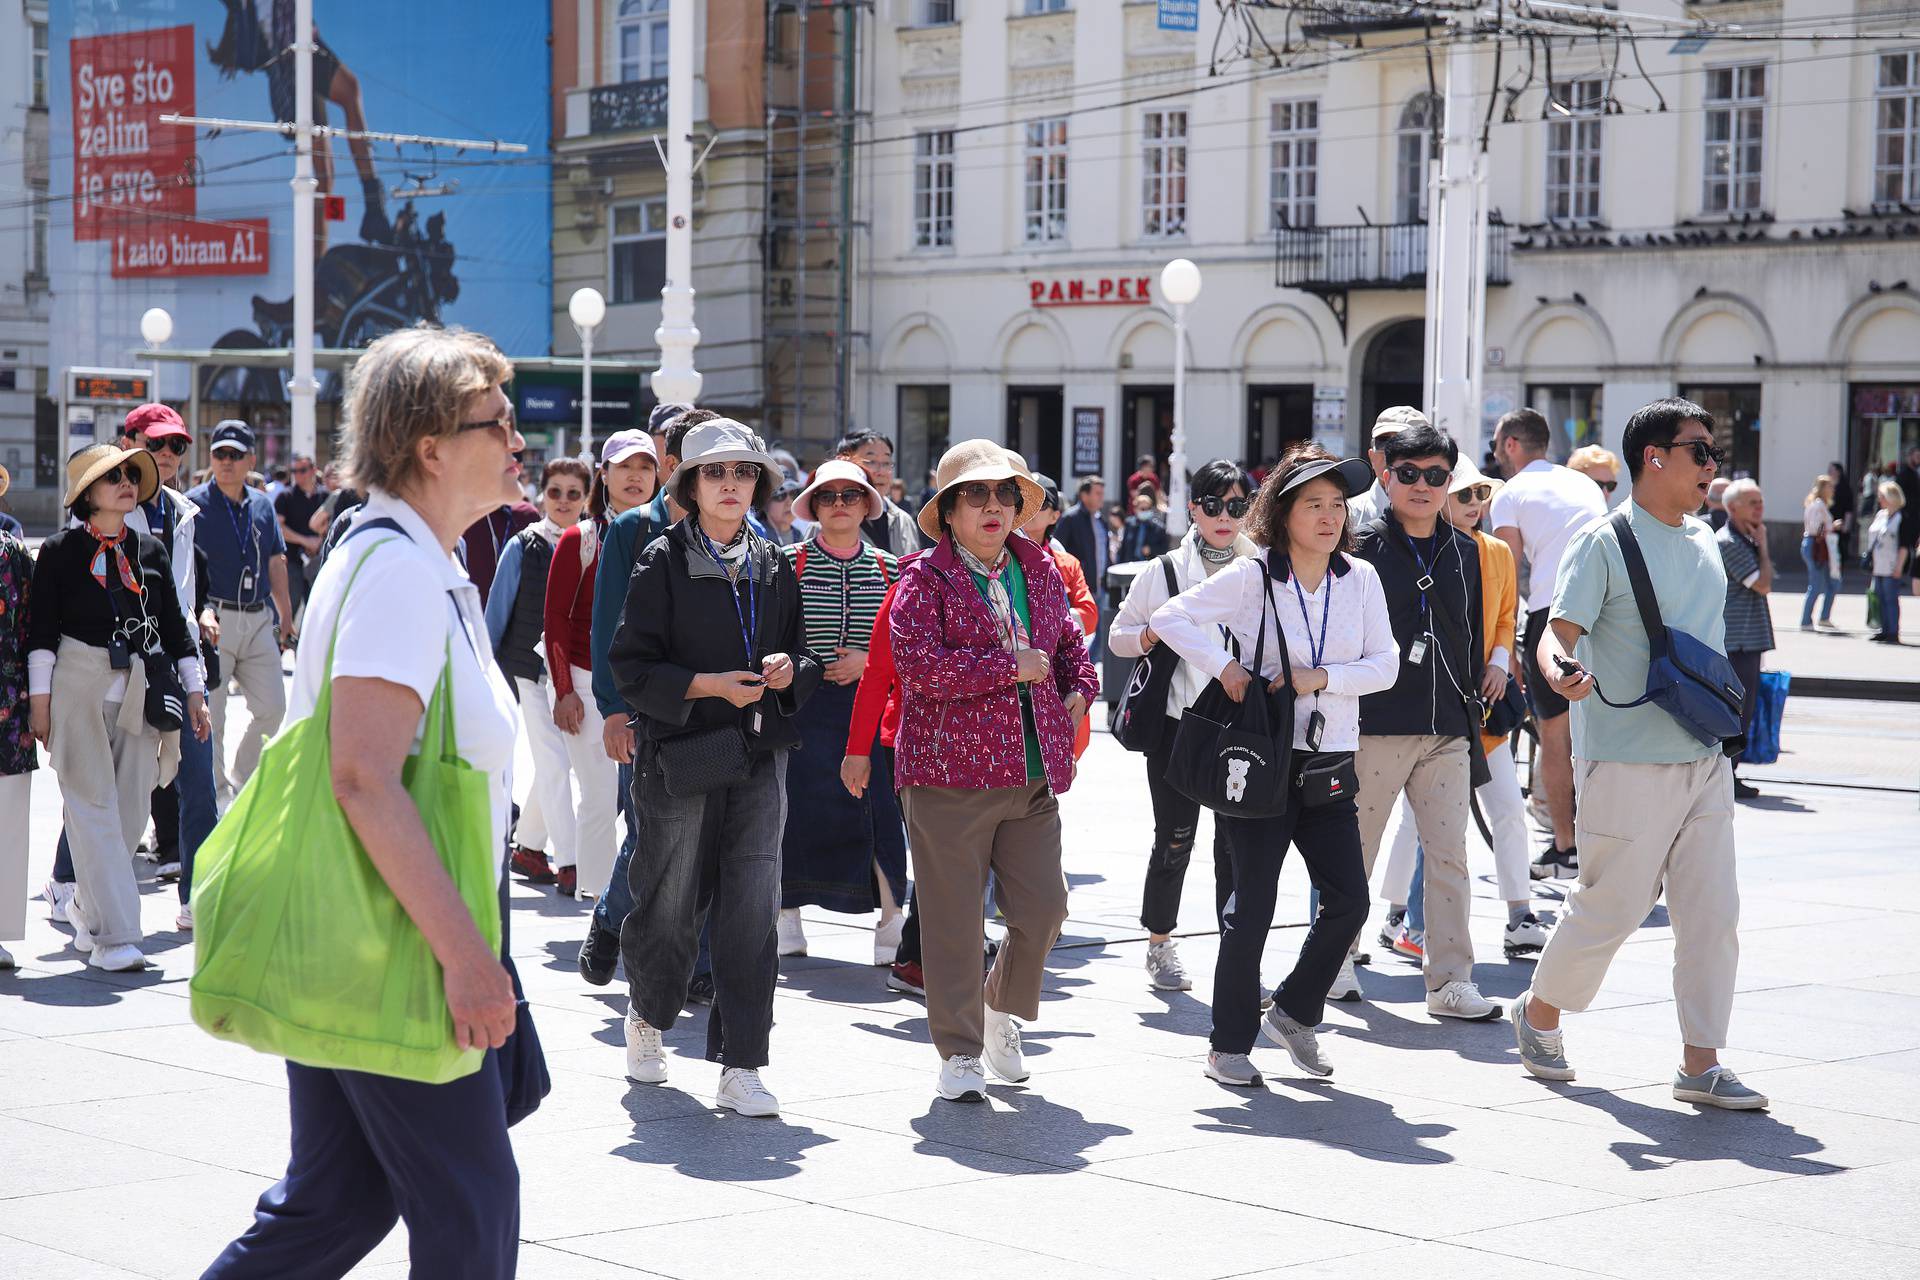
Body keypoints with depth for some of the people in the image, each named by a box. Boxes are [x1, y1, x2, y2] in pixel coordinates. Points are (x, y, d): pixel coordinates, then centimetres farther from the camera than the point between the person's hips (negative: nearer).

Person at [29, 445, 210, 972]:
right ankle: (113, 935, -6)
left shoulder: (150, 550, 10)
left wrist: (194, 691, 12)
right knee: (93, 809, -6)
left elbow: (174, 627, 14)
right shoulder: (60, 552, -2)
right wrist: (40, 698, -6)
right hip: (79, 686, -4)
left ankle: (86, 908, 29)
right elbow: (41, 630, -2)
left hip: (139, 689, 4)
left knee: (131, 810, 6)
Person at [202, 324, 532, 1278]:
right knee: (469, 1202, -2)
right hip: (390, 949, -10)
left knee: (338, 1199, 14)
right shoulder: (398, 568, -17)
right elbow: (364, 778, -26)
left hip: (353, 950, 10)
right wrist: (466, 953, -26)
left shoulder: (426, 566, 15)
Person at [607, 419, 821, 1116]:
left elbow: (803, 653, 19)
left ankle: (740, 1070, -2)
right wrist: (710, 684, -17)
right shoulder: (663, 562, -3)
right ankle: (647, 1014, 37)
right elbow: (632, 665, -7)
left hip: (760, 753, 3)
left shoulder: (774, 566, 11)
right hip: (682, 752, -3)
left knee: (753, 908, -5)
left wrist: (789, 671, -4)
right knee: (672, 904, 7)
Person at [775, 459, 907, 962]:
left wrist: (869, 660, -7)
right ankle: (787, 915, 19)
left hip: (870, 704, 1)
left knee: (880, 805, -6)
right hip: (804, 706, -1)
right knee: (797, 807, 3)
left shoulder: (888, 568, 8)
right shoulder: (790, 562, 2)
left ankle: (892, 922, 0)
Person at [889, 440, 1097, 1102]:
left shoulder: (1039, 570, 13)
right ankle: (960, 1052, 10)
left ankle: (1004, 1012, 32)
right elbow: (917, 663, -21)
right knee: (954, 919, -1)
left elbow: (1071, 639, 30)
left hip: (1034, 773, 5)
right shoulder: (925, 580, -6)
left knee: (1043, 909, 5)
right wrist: (1011, 667, -16)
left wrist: (1079, 688, 10)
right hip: (949, 773, -5)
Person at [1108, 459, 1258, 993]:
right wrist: (1155, 635, -12)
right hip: (1178, 724, -1)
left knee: (1238, 842, -1)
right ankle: (1160, 946, 18)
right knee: (1175, 839, 3)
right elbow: (1117, 636, 8)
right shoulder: (1166, 570, 2)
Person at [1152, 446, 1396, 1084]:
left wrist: (1322, 677, -14)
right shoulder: (1252, 576, -6)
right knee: (1253, 905, -1)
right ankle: (1230, 1044, 12)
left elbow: (1384, 665, 1)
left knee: (1349, 899, -3)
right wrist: (1223, 666, -15)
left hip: (1330, 763, 4)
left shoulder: (1360, 580, 5)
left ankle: (1294, 1011, 20)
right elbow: (1171, 617, -5)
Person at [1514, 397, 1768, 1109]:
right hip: (1629, 765, -7)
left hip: (1705, 762, 7)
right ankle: (1539, 1012, 25)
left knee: (1713, 915, 1)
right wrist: (1559, 669, -38)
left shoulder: (1703, 542, 13)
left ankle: (1701, 1064, 7)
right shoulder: (1604, 543, -9)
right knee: (1611, 909, 1)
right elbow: (1559, 632, -16)